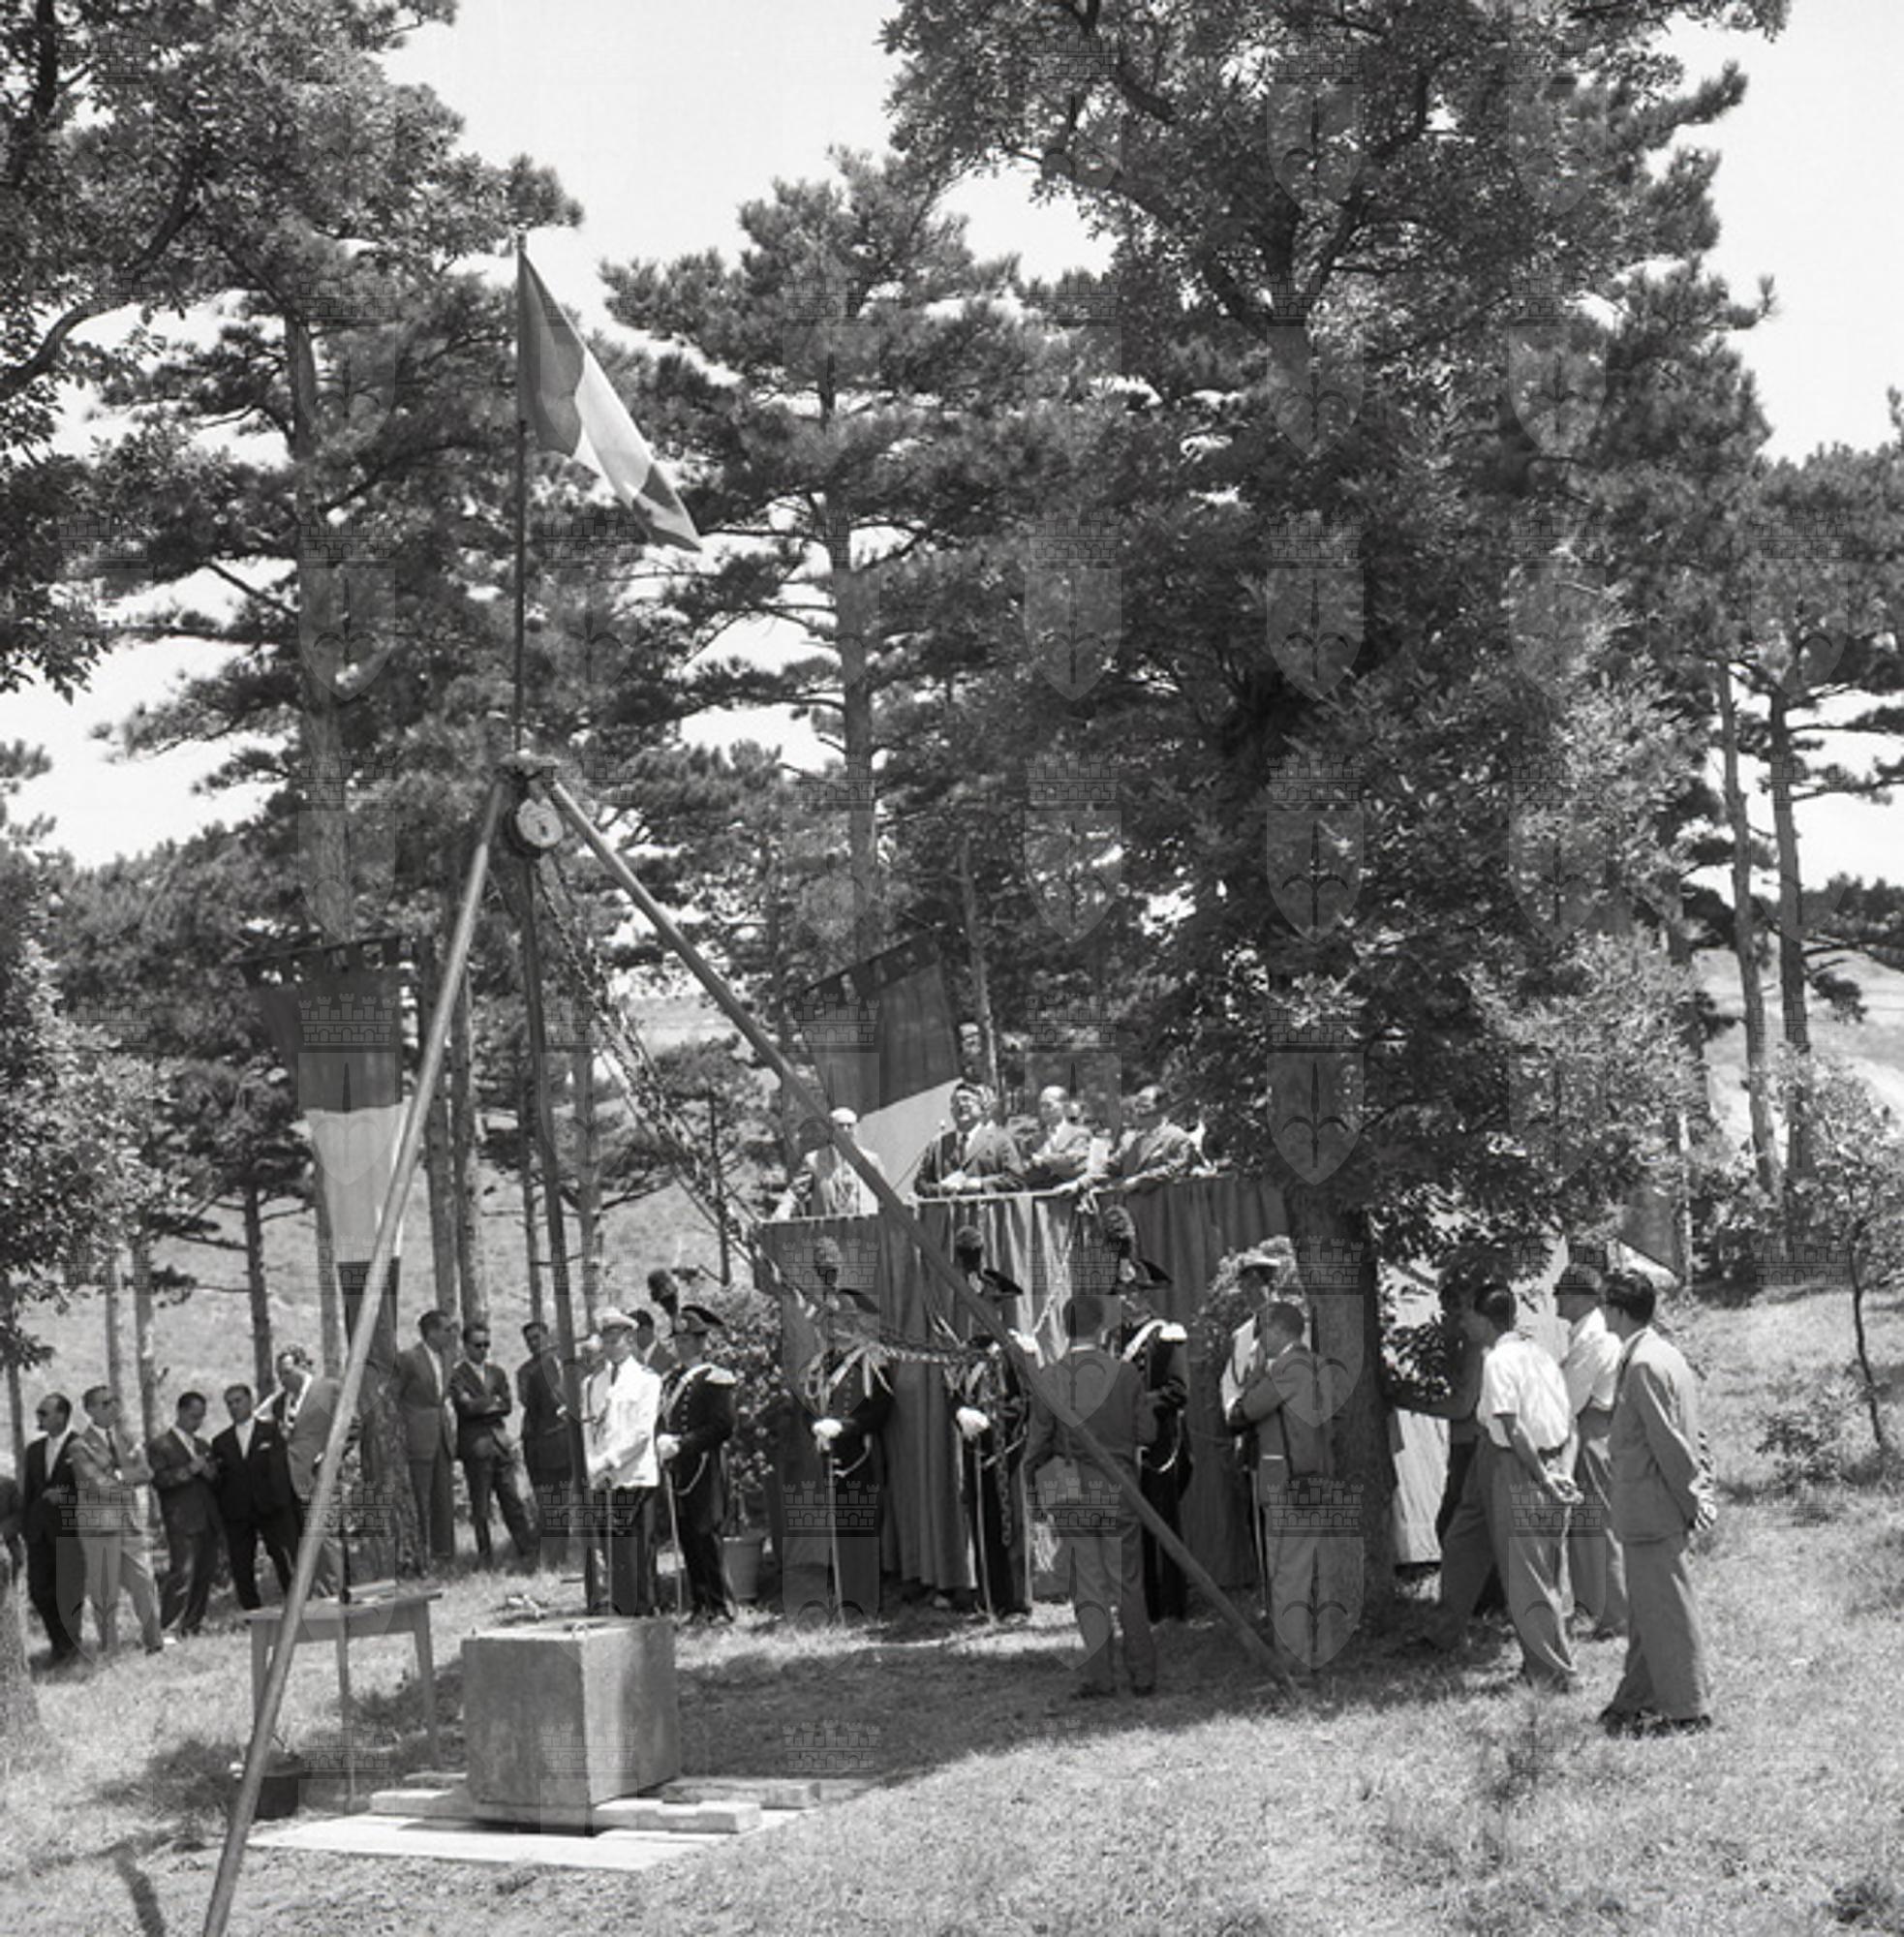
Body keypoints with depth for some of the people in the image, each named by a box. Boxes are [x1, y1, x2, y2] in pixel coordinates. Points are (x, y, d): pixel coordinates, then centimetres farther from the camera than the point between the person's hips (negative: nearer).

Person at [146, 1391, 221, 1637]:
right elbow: (158, 1480, -11)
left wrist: (210, 1473, 3)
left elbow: (217, 1481, 25)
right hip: (181, 1522, -7)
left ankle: (192, 1626, 10)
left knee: (205, 1575, 4)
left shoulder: (203, 1446, 23)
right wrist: (189, 1470, -16)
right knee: (182, 1573, -14)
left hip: (207, 1521, 7)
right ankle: (167, 1628, -13)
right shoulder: (161, 1446, 2)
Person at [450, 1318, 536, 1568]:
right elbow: (467, 1406, -16)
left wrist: (483, 1407, -8)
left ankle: (527, 1550, 4)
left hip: (501, 1443, 4)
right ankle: (485, 1557, 7)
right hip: (475, 1446, -4)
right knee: (480, 1507, 1)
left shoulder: (497, 1373, 16)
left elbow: (507, 1406, 7)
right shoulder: (457, 1376, -3)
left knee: (513, 1501, 3)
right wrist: (493, 1401, -5)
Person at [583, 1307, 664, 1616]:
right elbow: (587, 1430, 12)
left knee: (640, 1552, -3)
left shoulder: (647, 1380, 3)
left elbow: (642, 1431, -5)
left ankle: (644, 1612, 2)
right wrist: (594, 1469, -3)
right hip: (603, 1481, 3)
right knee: (612, 1553, -2)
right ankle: (620, 1611, 2)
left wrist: (609, 1461, -11)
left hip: (637, 1476, -3)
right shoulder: (592, 1383, 16)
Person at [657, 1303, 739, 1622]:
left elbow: (722, 1427, -12)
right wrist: (663, 1442, -2)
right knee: (686, 1539, 7)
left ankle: (721, 1607, -3)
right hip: (678, 1470, 7)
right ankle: (699, 1605, 13)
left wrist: (681, 1444, -17)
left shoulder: (715, 1380, -6)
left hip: (705, 1469, -7)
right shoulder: (671, 1380, 16)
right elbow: (663, 1420, 20)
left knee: (706, 1536, -8)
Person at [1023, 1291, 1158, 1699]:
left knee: (1088, 1588, 8)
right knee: (1127, 1585, 13)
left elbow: (1039, 1442, -1)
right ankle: (1142, 1673, 18)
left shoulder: (1049, 1381, -7)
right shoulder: (1124, 1374, -7)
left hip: (1071, 1494, 0)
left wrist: (1029, 1472, 18)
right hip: (1118, 1491, 0)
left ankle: (1099, 1671, -3)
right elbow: (1145, 1432, 0)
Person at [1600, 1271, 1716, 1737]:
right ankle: (1638, 1701, 27)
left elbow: (1669, 1441, -20)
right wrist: (1704, 1490, 15)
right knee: (1647, 1608, 17)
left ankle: (1688, 1710, 8)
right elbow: (1689, 1433, 15)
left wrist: (1692, 1500, -14)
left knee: (1666, 1609, 0)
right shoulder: (1664, 1354, 11)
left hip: (1651, 1512, -10)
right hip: (1652, 1510, 10)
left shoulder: (1643, 1366, -20)